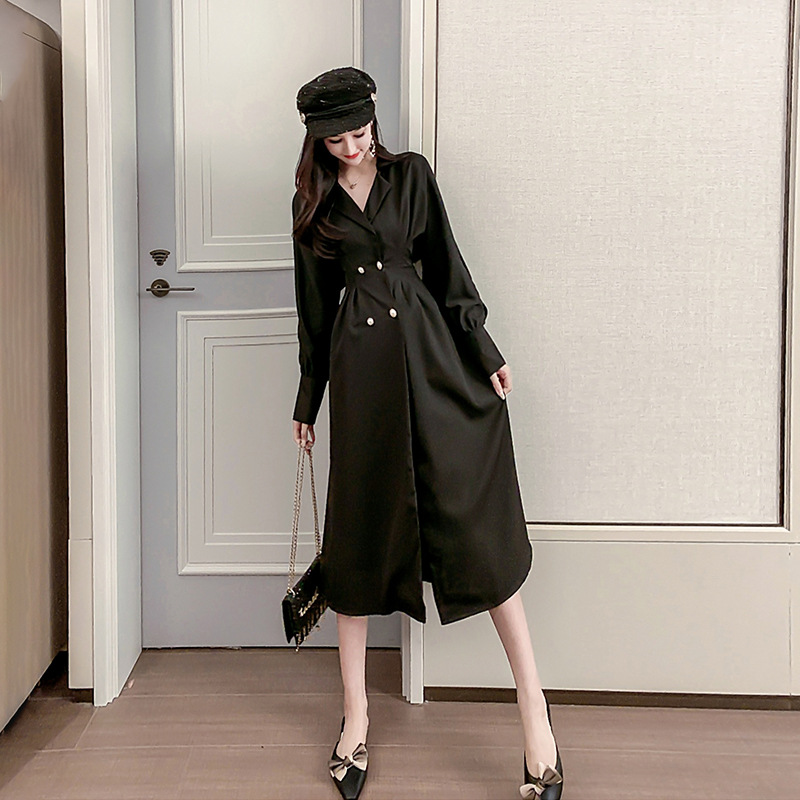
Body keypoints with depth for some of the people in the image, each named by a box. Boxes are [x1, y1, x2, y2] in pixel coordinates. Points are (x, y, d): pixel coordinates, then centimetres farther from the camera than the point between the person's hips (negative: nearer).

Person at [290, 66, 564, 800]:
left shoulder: (410, 173, 9)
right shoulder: (312, 201, 11)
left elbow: (447, 266, 7)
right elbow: (315, 306, 15)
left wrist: (486, 353, 1)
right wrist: (309, 400, 16)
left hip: (432, 357, -1)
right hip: (361, 367, 1)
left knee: (476, 524, -6)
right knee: (360, 528, 5)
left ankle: (533, 704, 1)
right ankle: (356, 713, 17)